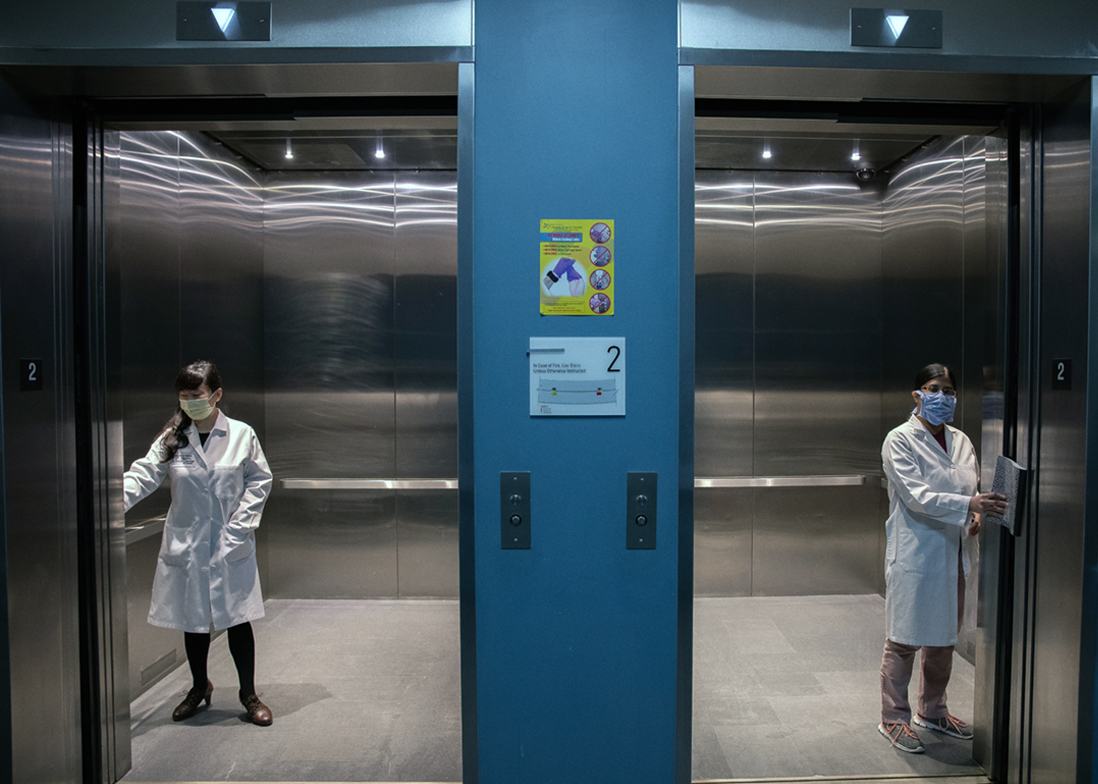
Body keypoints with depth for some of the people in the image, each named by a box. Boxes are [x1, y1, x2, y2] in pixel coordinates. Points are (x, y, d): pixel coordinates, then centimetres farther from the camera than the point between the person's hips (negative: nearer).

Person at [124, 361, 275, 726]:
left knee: (237, 619, 3)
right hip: (185, 545, 2)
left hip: (231, 545, -2)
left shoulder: (241, 435, -4)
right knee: (192, 619, 14)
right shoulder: (172, 438, 0)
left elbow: (259, 480, 0)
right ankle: (199, 686, 37)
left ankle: (249, 694, 19)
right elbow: (143, 475, -9)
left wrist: (240, 523, -9)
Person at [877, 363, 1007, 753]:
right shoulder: (900, 440, -9)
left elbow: (972, 487, 18)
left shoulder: (961, 441, 10)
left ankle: (932, 710, 36)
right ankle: (893, 718, 16)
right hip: (914, 555, -7)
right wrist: (968, 505, -29)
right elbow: (916, 496, -19)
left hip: (953, 553, 7)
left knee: (944, 637, 18)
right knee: (903, 641, 1)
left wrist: (976, 516, -3)